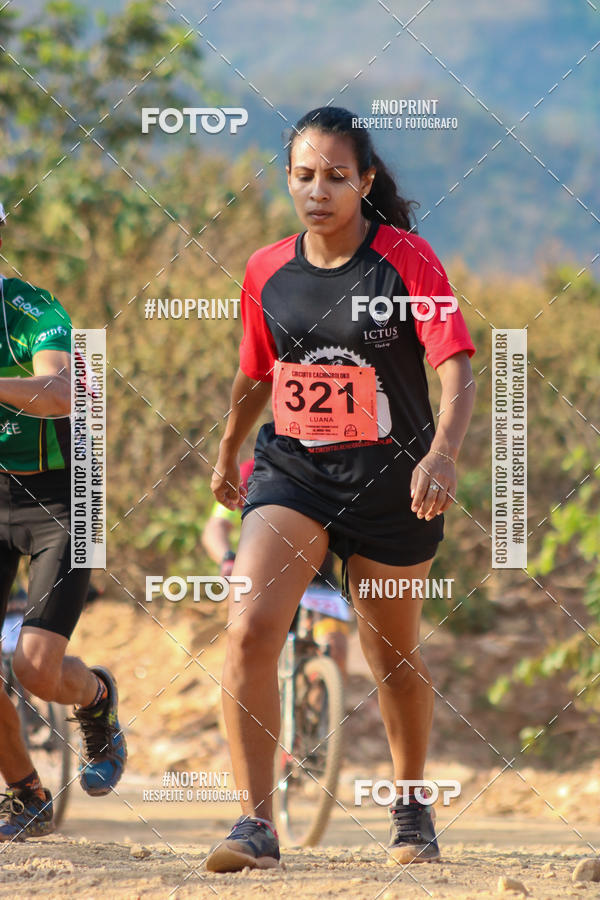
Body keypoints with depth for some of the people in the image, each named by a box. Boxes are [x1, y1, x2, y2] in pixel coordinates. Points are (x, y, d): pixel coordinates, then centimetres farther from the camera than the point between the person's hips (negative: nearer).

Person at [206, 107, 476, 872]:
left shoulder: (407, 260, -12)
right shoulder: (267, 272, 0)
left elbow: (457, 371, -21)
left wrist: (441, 456, -38)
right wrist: (228, 452, 32)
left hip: (389, 479, -2)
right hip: (292, 467, 2)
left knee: (393, 656, 14)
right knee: (249, 629, -20)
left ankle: (411, 810, 38)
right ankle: (256, 823, -18)